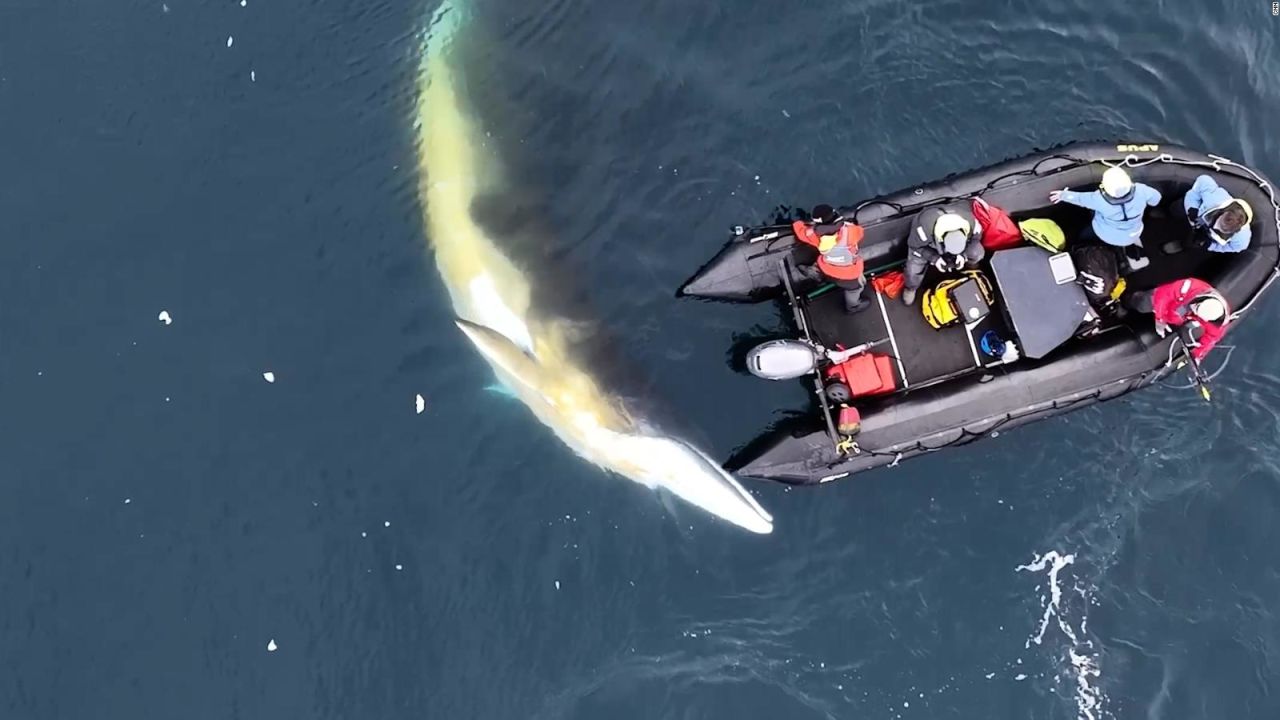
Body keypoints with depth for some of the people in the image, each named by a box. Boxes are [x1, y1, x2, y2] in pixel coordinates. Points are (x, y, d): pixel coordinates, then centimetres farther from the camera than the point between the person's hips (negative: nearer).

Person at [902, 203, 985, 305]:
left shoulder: (971, 222, -37)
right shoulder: (924, 228, -46)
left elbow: (976, 237, -12)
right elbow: (915, 245, -24)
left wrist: (963, 254, -24)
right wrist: (934, 258, -31)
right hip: (924, 243, -2)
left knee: (976, 253, -18)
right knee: (913, 271, -17)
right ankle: (910, 288, 20)